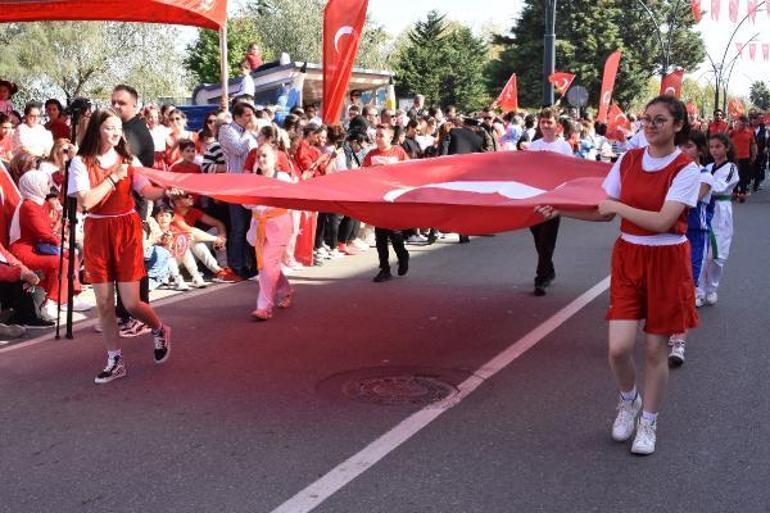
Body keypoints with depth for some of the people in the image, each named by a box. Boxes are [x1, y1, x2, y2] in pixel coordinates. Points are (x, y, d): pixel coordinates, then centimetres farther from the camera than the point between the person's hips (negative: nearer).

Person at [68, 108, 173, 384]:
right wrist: (113, 176, -13)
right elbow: (86, 201, -16)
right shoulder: (81, 162, -3)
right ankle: (115, 361, 18)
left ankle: (160, 330, 27)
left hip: (127, 230, 0)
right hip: (97, 233, 0)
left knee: (131, 303, -4)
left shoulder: (129, 160, 2)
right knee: (104, 303, 5)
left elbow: (149, 192, -11)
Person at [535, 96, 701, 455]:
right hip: (628, 257, 3)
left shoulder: (686, 169, -10)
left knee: (655, 348, 6)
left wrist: (618, 207, -16)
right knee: (619, 347, -6)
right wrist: (561, 210, -2)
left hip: (666, 263, -3)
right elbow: (604, 212, 7)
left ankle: (648, 422, 26)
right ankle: (629, 400, 27)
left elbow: (663, 221, -21)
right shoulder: (628, 161, 3)